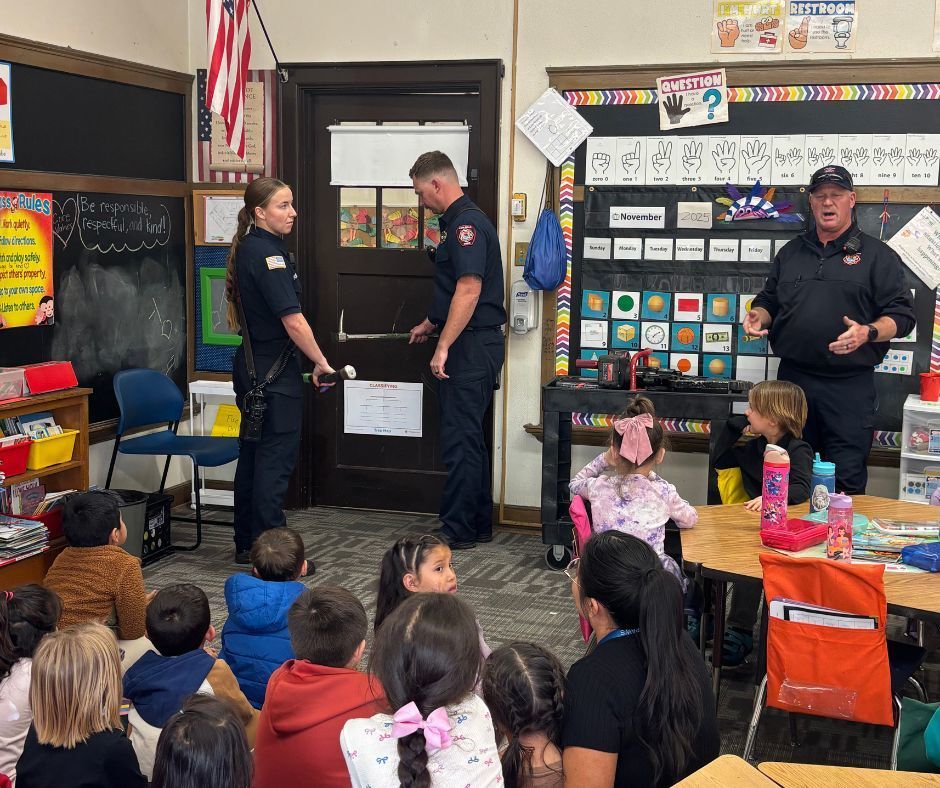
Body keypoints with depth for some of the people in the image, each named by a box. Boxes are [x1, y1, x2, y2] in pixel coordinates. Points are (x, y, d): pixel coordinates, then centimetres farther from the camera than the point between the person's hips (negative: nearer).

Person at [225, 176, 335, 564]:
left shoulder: (247, 248, 13)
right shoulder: (267, 252, -18)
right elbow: (292, 319, -22)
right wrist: (321, 363, -14)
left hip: (250, 364, 10)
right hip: (274, 370, -10)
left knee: (253, 454, 15)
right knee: (276, 458, -5)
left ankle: (246, 545, 25)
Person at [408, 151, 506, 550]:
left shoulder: (467, 223, -16)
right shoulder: (458, 221, 17)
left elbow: (469, 289, -24)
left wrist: (443, 347, -24)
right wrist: (430, 324, 36)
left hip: (472, 346, -11)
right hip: (472, 345, 11)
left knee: (460, 438, -5)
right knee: (469, 438, 15)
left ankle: (458, 531, 3)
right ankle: (479, 524, 24)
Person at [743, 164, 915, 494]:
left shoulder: (878, 255, 4)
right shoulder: (790, 252, 16)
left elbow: (901, 315, -1)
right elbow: (768, 300, 25)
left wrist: (868, 333, -21)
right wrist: (758, 316, 2)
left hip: (849, 386, -4)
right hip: (792, 379, 4)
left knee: (846, 482, -4)